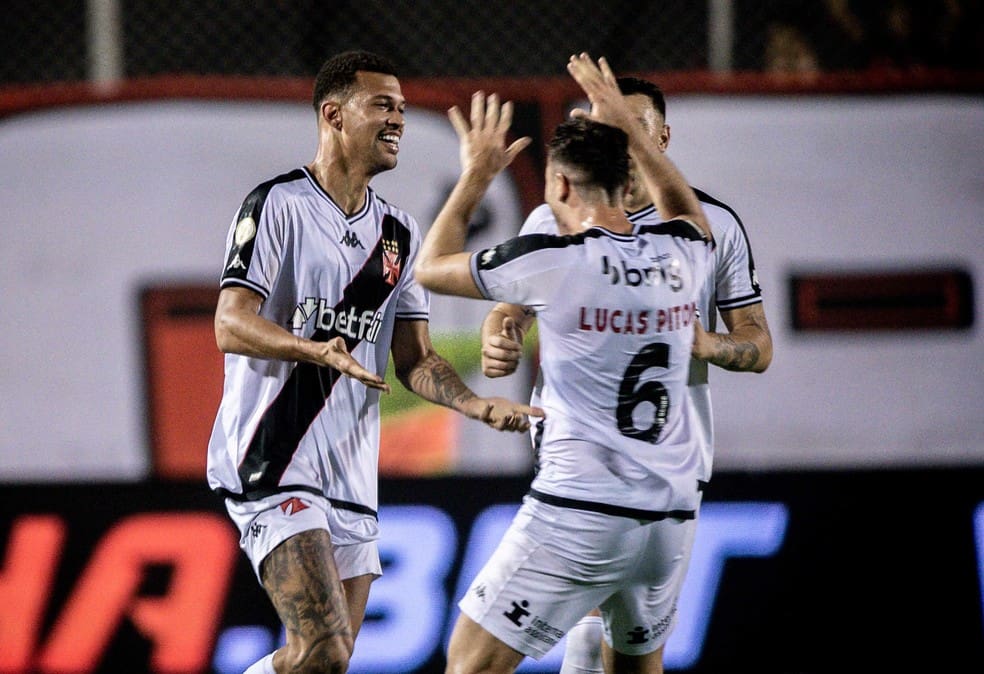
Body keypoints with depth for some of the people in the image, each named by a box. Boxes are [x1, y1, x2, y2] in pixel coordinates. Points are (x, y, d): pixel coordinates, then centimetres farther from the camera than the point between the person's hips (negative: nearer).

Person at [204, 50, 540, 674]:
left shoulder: (399, 234, 16)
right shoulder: (277, 205, -5)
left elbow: (414, 358, 17)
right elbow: (230, 326, -13)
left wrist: (478, 405, -2)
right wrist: (322, 351, -30)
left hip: (352, 477, 8)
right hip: (273, 464, -8)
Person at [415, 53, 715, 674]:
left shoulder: (551, 262, -10)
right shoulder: (681, 256, 5)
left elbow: (431, 269, 7)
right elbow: (686, 208, 33)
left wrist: (476, 176, 17)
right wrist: (625, 123, 37)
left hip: (578, 513, -6)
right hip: (671, 517, 6)